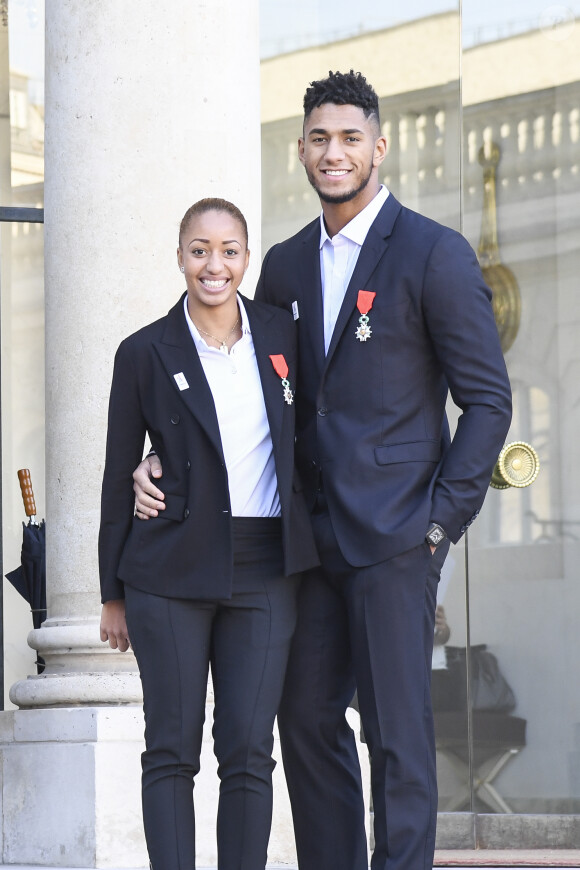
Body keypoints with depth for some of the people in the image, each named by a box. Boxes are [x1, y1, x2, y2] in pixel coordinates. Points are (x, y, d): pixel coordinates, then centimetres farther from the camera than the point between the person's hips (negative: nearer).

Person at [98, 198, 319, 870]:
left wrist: (312, 553, 11)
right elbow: (118, 476, 4)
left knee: (248, 752, 0)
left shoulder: (282, 336, 6)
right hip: (171, 571, -2)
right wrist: (112, 594, 5)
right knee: (172, 750, -1)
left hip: (264, 572, 2)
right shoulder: (146, 354, -1)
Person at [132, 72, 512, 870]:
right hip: (315, 535, 6)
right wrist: (166, 461, 6)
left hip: (394, 535, -6)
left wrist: (443, 518, -10)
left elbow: (487, 399, -5)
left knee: (396, 729, -5)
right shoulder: (286, 266, 13)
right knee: (307, 716, 7)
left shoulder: (435, 254, -5)